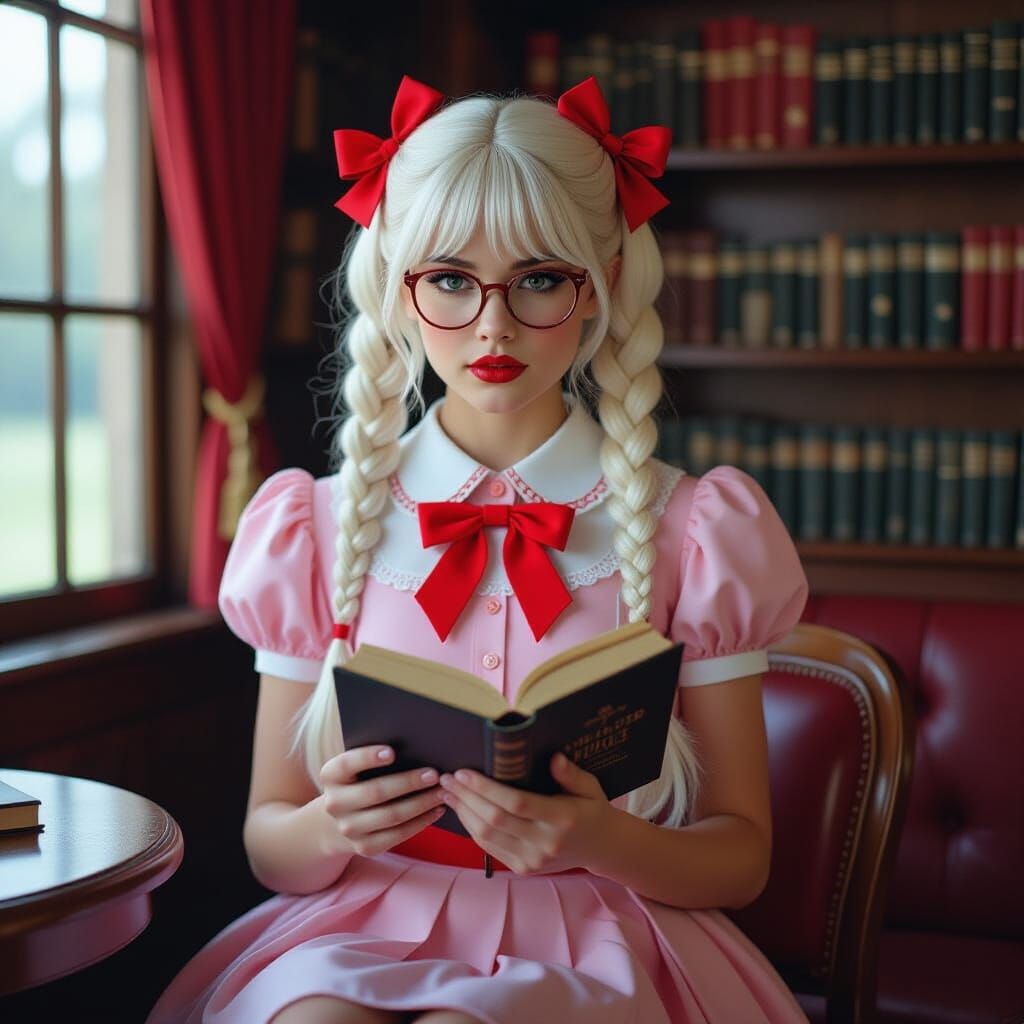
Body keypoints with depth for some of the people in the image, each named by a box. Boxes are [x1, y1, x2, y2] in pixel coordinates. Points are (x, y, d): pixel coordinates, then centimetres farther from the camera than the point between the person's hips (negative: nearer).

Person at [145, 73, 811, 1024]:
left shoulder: (690, 529, -1)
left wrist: (597, 839, -20)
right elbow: (268, 843, 7)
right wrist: (332, 827, -17)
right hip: (364, 928, 2)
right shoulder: (320, 527, 2)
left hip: (599, 933, -1)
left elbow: (740, 856, 1)